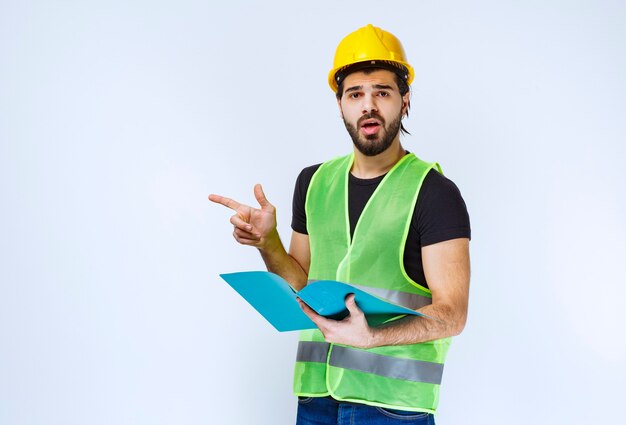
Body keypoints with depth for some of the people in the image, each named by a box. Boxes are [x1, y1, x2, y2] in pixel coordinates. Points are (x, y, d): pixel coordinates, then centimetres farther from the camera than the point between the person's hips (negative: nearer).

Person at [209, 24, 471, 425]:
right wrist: (267, 241, -3)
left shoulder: (434, 192, -9)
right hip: (316, 392, 5)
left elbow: (452, 314, -14)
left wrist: (370, 337, -28)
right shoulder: (314, 182, 9)